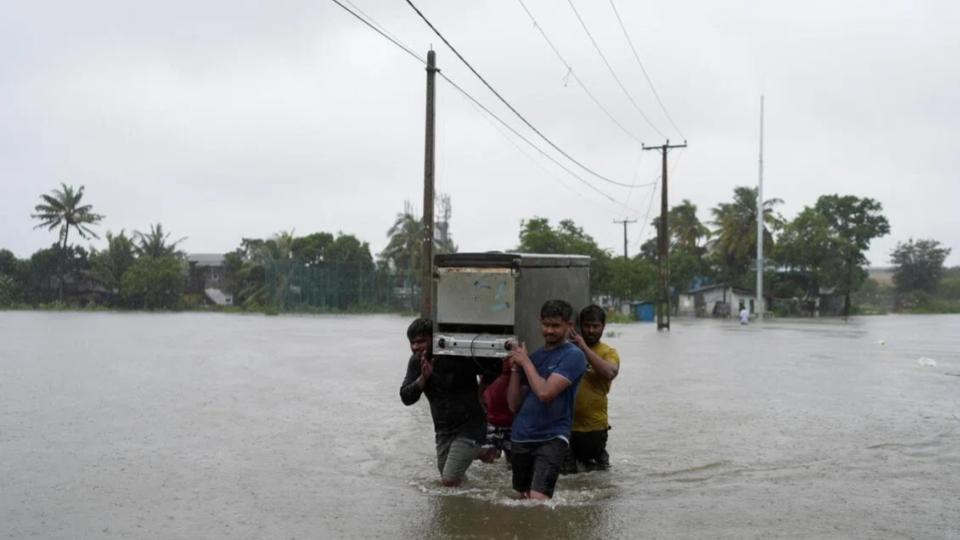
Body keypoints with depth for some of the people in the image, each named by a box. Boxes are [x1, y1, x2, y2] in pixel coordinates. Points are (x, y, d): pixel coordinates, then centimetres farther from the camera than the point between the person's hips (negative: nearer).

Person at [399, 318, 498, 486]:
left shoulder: (459, 357, -20)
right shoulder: (416, 362, -2)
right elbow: (406, 398, -9)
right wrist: (423, 377, -22)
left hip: (469, 427, -7)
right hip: (443, 430, 7)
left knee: (450, 480, -12)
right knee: (445, 477, 15)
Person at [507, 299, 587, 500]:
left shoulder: (573, 355, -7)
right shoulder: (534, 356, 12)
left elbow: (545, 392, -20)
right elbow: (514, 404, 10)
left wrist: (525, 362, -8)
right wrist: (515, 368, -1)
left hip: (552, 438, -7)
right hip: (520, 437, 7)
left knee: (538, 499, -20)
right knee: (523, 499, 14)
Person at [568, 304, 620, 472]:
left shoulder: (609, 352, -2)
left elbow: (610, 373, -24)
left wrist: (584, 348, -23)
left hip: (594, 426, -2)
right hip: (566, 423, 2)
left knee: (596, 469, 12)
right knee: (566, 469, 12)